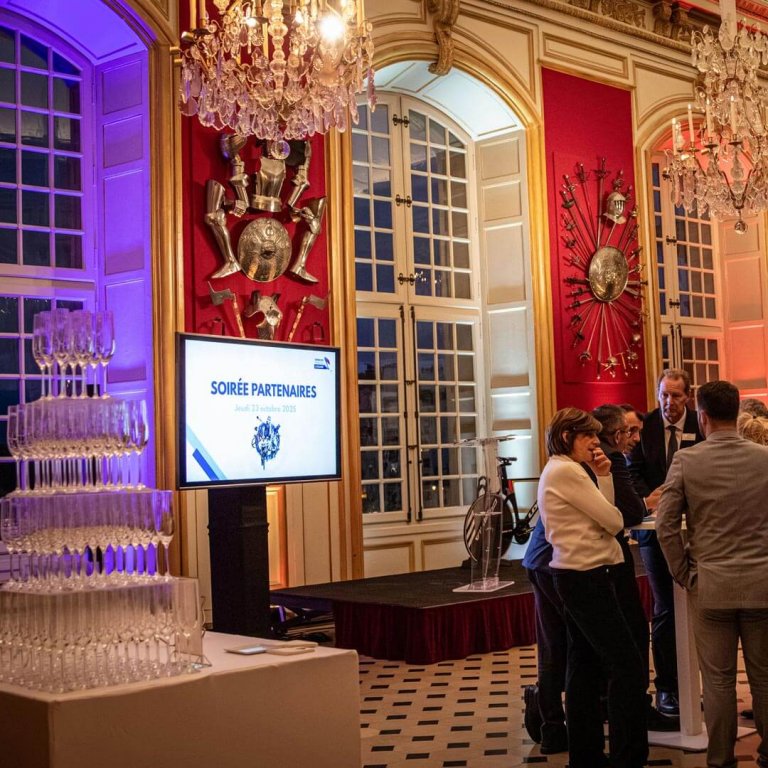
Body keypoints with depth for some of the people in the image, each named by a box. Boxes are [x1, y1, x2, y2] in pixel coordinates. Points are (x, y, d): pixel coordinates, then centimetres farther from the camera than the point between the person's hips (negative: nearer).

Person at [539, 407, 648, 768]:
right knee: (626, 666, -7)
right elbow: (613, 521, -12)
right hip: (587, 577, -10)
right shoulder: (566, 471, -15)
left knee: (584, 666, 13)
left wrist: (603, 477, 3)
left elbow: (603, 517, 13)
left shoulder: (559, 471, 16)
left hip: (575, 576, 10)